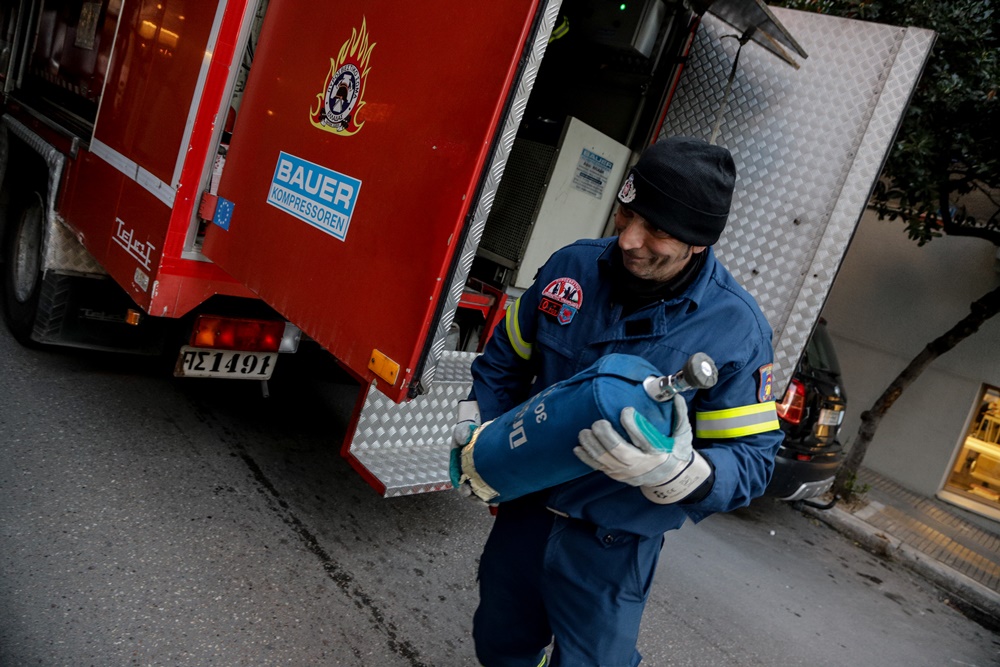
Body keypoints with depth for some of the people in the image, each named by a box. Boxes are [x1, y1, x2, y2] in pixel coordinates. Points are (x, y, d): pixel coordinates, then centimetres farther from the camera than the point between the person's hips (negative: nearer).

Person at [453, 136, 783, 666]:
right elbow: (508, 355, 7)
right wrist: (475, 423, -3)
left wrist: (679, 473, -38)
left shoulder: (736, 330, -20)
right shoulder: (572, 266, -9)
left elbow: (750, 460, -17)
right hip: (525, 509, 5)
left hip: (610, 547, -4)